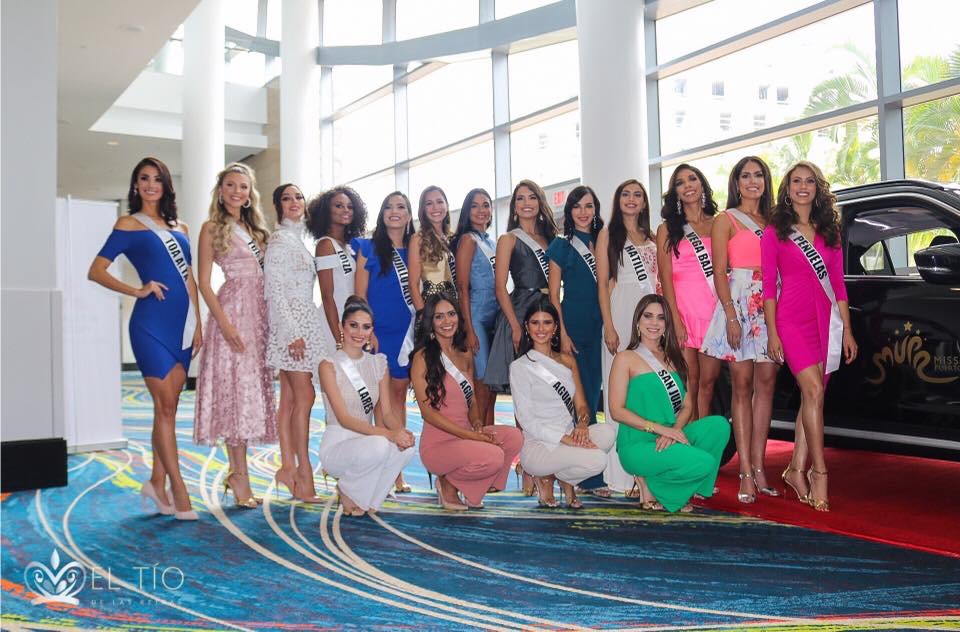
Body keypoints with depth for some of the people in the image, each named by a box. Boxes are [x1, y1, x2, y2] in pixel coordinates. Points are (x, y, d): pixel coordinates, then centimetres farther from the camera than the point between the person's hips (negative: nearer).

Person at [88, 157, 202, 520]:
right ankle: (178, 489, -1)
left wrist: (197, 324, 12)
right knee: (165, 405, -5)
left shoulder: (179, 227, 18)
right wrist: (137, 290, -12)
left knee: (168, 407, 9)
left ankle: (157, 484, 19)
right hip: (152, 322, -5)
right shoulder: (129, 225, 3)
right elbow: (96, 271, -2)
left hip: (182, 321, 6)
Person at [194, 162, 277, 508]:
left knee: (252, 390, 7)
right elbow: (204, 282, -6)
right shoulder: (212, 227, 0)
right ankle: (240, 476, -2)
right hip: (232, 311, -7)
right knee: (235, 390, -7)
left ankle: (236, 472, 16)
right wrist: (225, 324, -16)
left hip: (259, 313, 7)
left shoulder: (254, 228, 18)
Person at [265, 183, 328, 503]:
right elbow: (275, 289, -13)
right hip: (290, 323, -9)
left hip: (304, 321, 9)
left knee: (290, 398, 8)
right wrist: (293, 333, -19)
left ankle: (288, 466, 12)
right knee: (304, 396, -10)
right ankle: (304, 471, -6)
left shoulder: (297, 239, 20)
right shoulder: (280, 240, -7)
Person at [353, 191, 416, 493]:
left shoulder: (414, 250, 11)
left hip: (407, 332, 3)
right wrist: (368, 332, -11)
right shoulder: (368, 248, 2)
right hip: (377, 332, -3)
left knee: (399, 394, 8)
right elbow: (360, 294, -2)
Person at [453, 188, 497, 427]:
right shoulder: (468, 240, -6)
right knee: (482, 384, -7)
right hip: (477, 319, -7)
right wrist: (469, 330, -16)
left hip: (495, 319, 7)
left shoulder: (492, 242, 16)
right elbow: (462, 288, -11)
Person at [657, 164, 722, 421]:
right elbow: (666, 277, 1)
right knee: (690, 383, -2)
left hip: (714, 311, 2)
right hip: (684, 311, -2)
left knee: (708, 381, 3)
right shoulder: (668, 228, 8)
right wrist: (675, 319, -8)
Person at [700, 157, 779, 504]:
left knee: (766, 384, 2)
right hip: (739, 303, -5)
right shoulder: (725, 220, 5)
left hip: (771, 306, 5)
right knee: (742, 386, -4)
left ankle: (759, 468, 7)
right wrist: (731, 316, -14)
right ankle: (747, 473, -4)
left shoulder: (771, 221, 19)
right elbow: (720, 272, -3)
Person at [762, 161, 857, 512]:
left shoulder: (829, 232, 15)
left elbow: (838, 285, 14)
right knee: (813, 391, -16)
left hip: (826, 321, 4)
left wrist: (847, 330, 9)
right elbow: (768, 286, 0)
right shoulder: (775, 232, 4)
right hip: (792, 320, -4)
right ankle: (819, 473, -12)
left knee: (812, 397, 4)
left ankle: (797, 470, 11)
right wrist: (772, 332, -6)